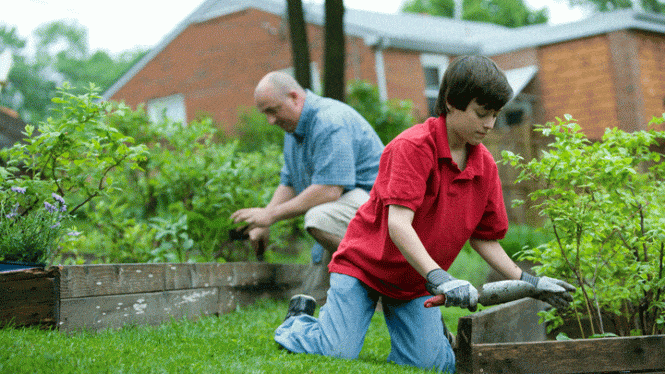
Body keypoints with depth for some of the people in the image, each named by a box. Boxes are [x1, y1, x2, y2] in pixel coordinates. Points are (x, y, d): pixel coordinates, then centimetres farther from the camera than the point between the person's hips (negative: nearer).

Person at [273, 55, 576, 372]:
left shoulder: (485, 165, -2)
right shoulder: (413, 146, -22)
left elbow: (484, 238, 6)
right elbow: (398, 223, -31)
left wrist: (527, 282, -4)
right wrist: (438, 279, -41)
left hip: (417, 283, 5)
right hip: (364, 263, -5)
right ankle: (299, 320, 15)